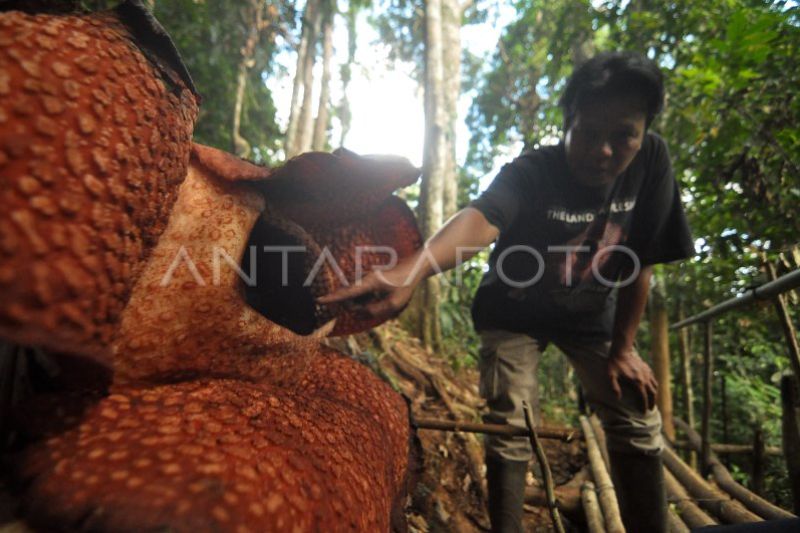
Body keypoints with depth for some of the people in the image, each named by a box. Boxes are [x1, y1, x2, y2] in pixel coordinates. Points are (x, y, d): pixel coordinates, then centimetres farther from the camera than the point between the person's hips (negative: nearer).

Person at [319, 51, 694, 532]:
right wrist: (411, 271, -73)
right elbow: (480, 218, -52)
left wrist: (623, 348, -8)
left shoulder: (651, 162, -19)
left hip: (591, 314, 4)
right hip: (514, 314, -3)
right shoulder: (530, 173, -30)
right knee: (509, 427, -11)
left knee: (639, 423, 5)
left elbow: (640, 263, -12)